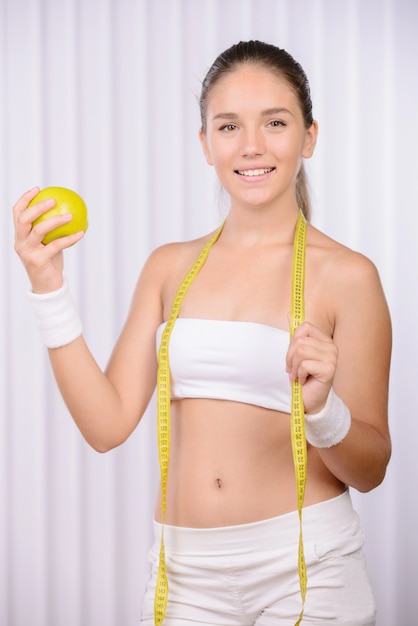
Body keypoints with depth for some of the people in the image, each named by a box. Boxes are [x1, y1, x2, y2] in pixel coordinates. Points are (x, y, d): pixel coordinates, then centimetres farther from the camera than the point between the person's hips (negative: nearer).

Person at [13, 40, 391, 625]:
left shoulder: (346, 275, -6)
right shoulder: (170, 268, 6)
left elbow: (370, 469, -4)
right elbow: (108, 423, -2)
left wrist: (321, 409, -25)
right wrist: (47, 287, -7)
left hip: (304, 568, -3)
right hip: (184, 571, 3)